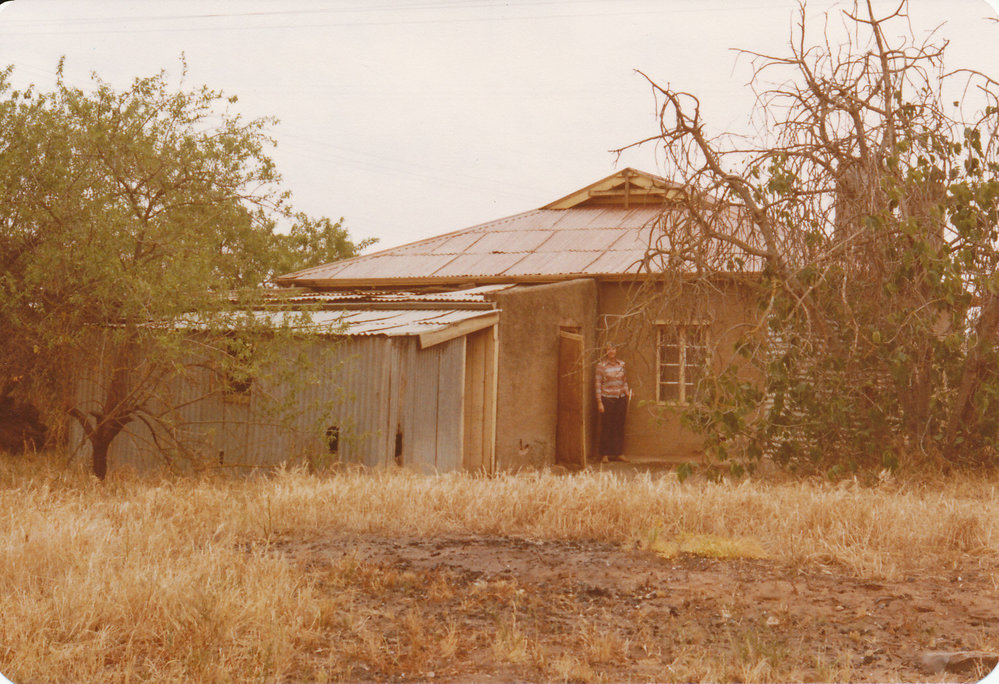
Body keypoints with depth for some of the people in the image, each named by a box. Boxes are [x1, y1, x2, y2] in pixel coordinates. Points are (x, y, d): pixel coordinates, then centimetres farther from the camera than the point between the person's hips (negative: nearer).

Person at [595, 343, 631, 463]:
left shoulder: (621, 364, 10)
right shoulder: (601, 365, -3)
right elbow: (598, 384, -4)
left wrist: (627, 392, 1)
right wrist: (599, 402, -8)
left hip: (620, 399, 4)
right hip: (607, 399, -4)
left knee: (620, 426, 5)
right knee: (606, 427, -2)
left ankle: (618, 453, 12)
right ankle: (605, 454, 5)